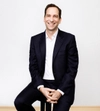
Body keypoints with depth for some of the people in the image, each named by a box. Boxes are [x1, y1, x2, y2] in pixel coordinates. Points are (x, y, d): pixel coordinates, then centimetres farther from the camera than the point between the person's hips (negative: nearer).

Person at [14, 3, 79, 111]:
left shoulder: (69, 38, -4)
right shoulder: (35, 39, 5)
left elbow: (72, 68, -6)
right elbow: (33, 66, 4)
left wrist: (60, 91, -18)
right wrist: (41, 88, -13)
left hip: (63, 85, -2)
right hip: (41, 83, 3)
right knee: (19, 102, -17)